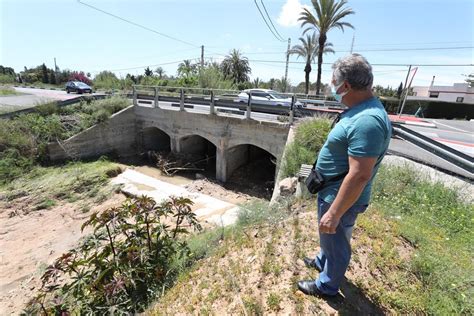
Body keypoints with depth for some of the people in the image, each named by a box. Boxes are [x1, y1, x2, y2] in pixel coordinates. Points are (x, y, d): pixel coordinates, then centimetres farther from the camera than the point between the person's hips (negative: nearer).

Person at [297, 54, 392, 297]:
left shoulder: (367, 121, -30)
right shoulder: (361, 111, 3)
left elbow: (359, 176, -32)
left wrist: (334, 213, -27)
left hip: (340, 197, -9)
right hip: (332, 191, 9)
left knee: (335, 241, 15)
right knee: (330, 237, 30)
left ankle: (327, 286, 41)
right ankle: (323, 261, 56)